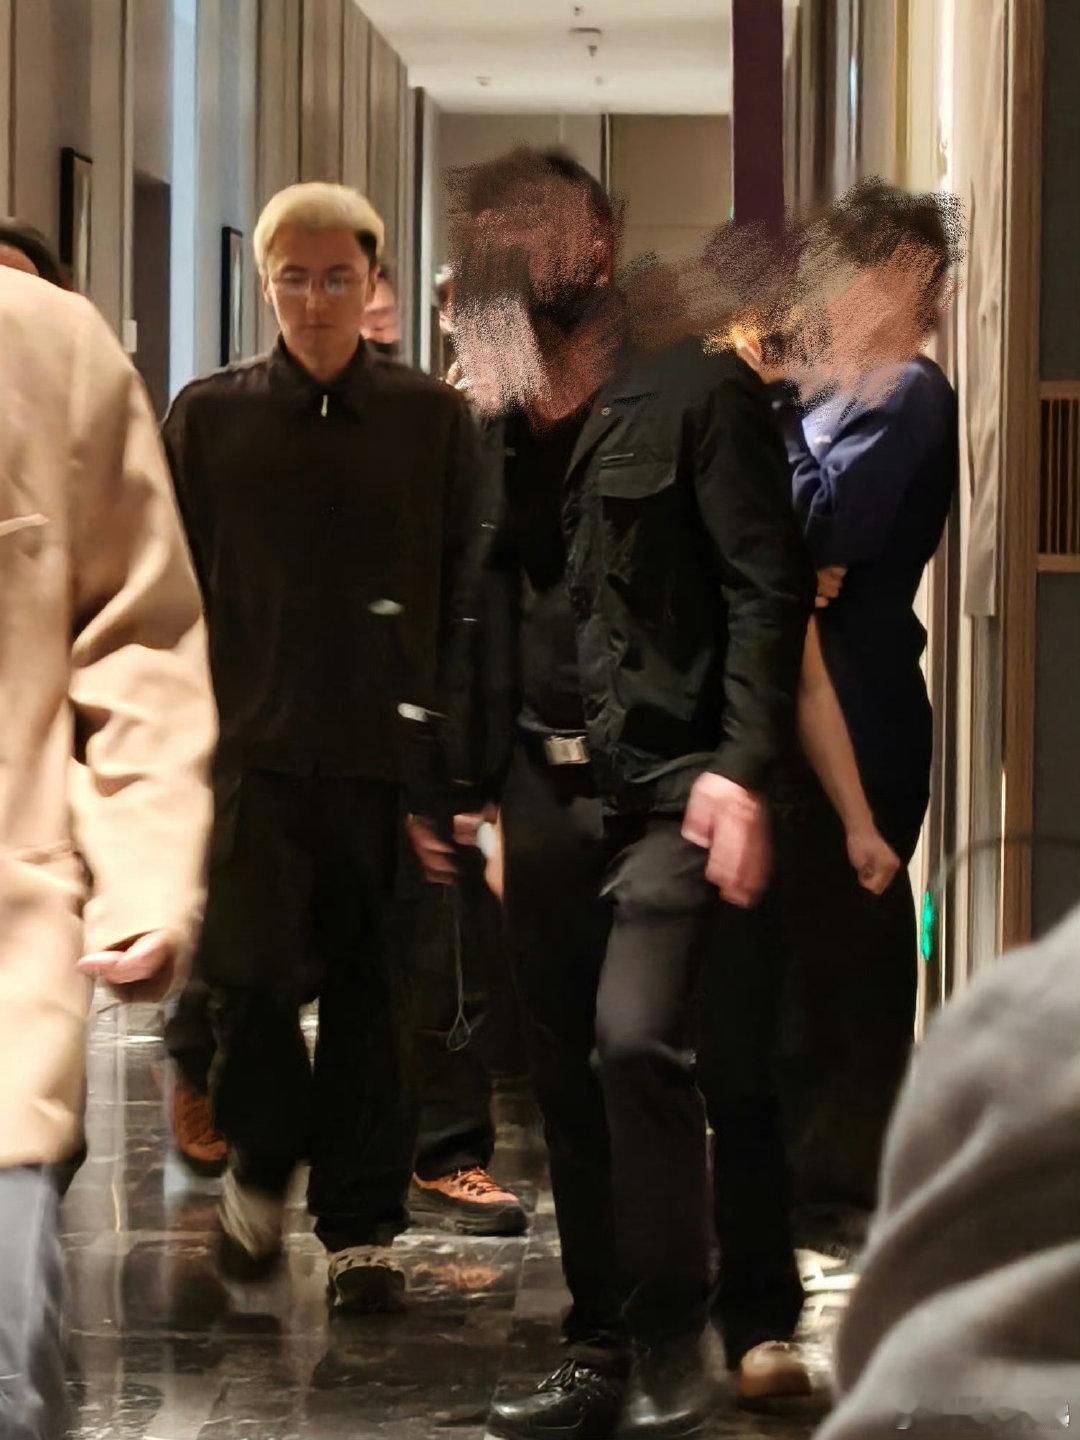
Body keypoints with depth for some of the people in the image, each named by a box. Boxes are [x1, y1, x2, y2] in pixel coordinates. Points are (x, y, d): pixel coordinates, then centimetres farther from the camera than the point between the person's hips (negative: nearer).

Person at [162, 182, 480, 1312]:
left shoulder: (432, 419, 7)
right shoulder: (209, 415, 8)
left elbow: (467, 590, 7)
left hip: (389, 753, 0)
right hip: (253, 749, 0)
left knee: (372, 997, 4)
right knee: (252, 974, -10)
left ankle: (362, 1227, 16)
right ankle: (261, 1161, 19)